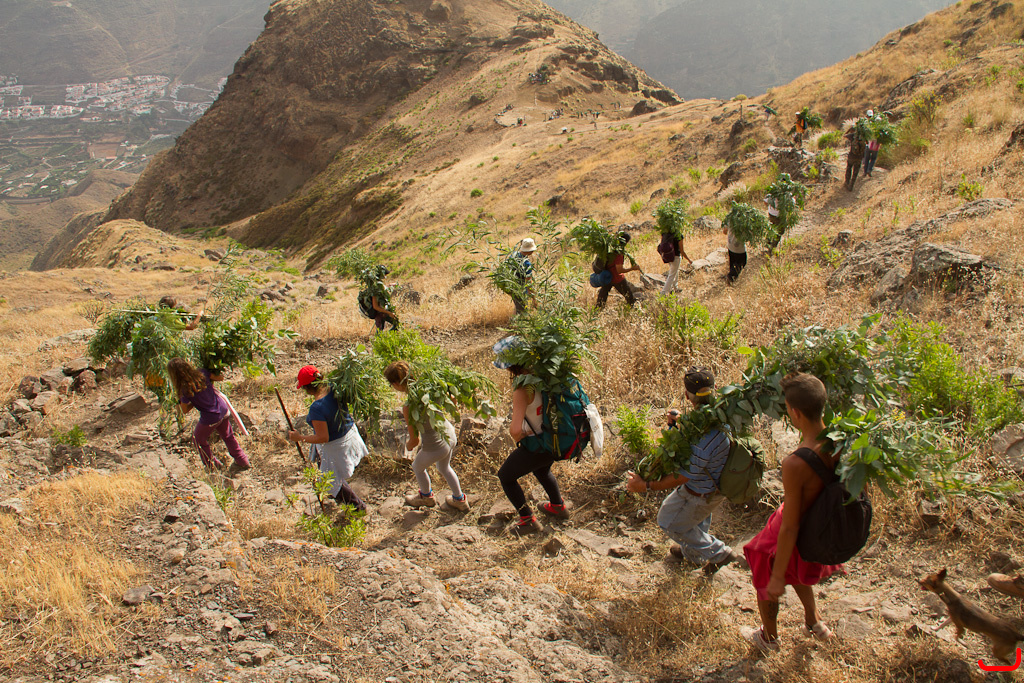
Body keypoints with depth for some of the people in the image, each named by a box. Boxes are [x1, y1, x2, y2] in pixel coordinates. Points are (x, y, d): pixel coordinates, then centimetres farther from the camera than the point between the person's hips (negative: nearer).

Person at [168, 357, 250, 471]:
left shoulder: (185, 390, -20)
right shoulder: (202, 373, -10)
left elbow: (184, 411, -7)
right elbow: (220, 378, 6)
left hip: (210, 418, -5)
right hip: (223, 410, 5)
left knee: (199, 440, 23)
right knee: (228, 437, 26)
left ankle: (212, 465, 36)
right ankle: (243, 462, 34)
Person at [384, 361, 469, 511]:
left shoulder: (408, 407, -29)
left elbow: (414, 441, -17)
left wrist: (408, 445, 4)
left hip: (435, 447, -6)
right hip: (450, 436, 6)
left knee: (418, 467, 29)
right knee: (444, 467, 36)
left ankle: (426, 497, 56)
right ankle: (460, 500, 53)